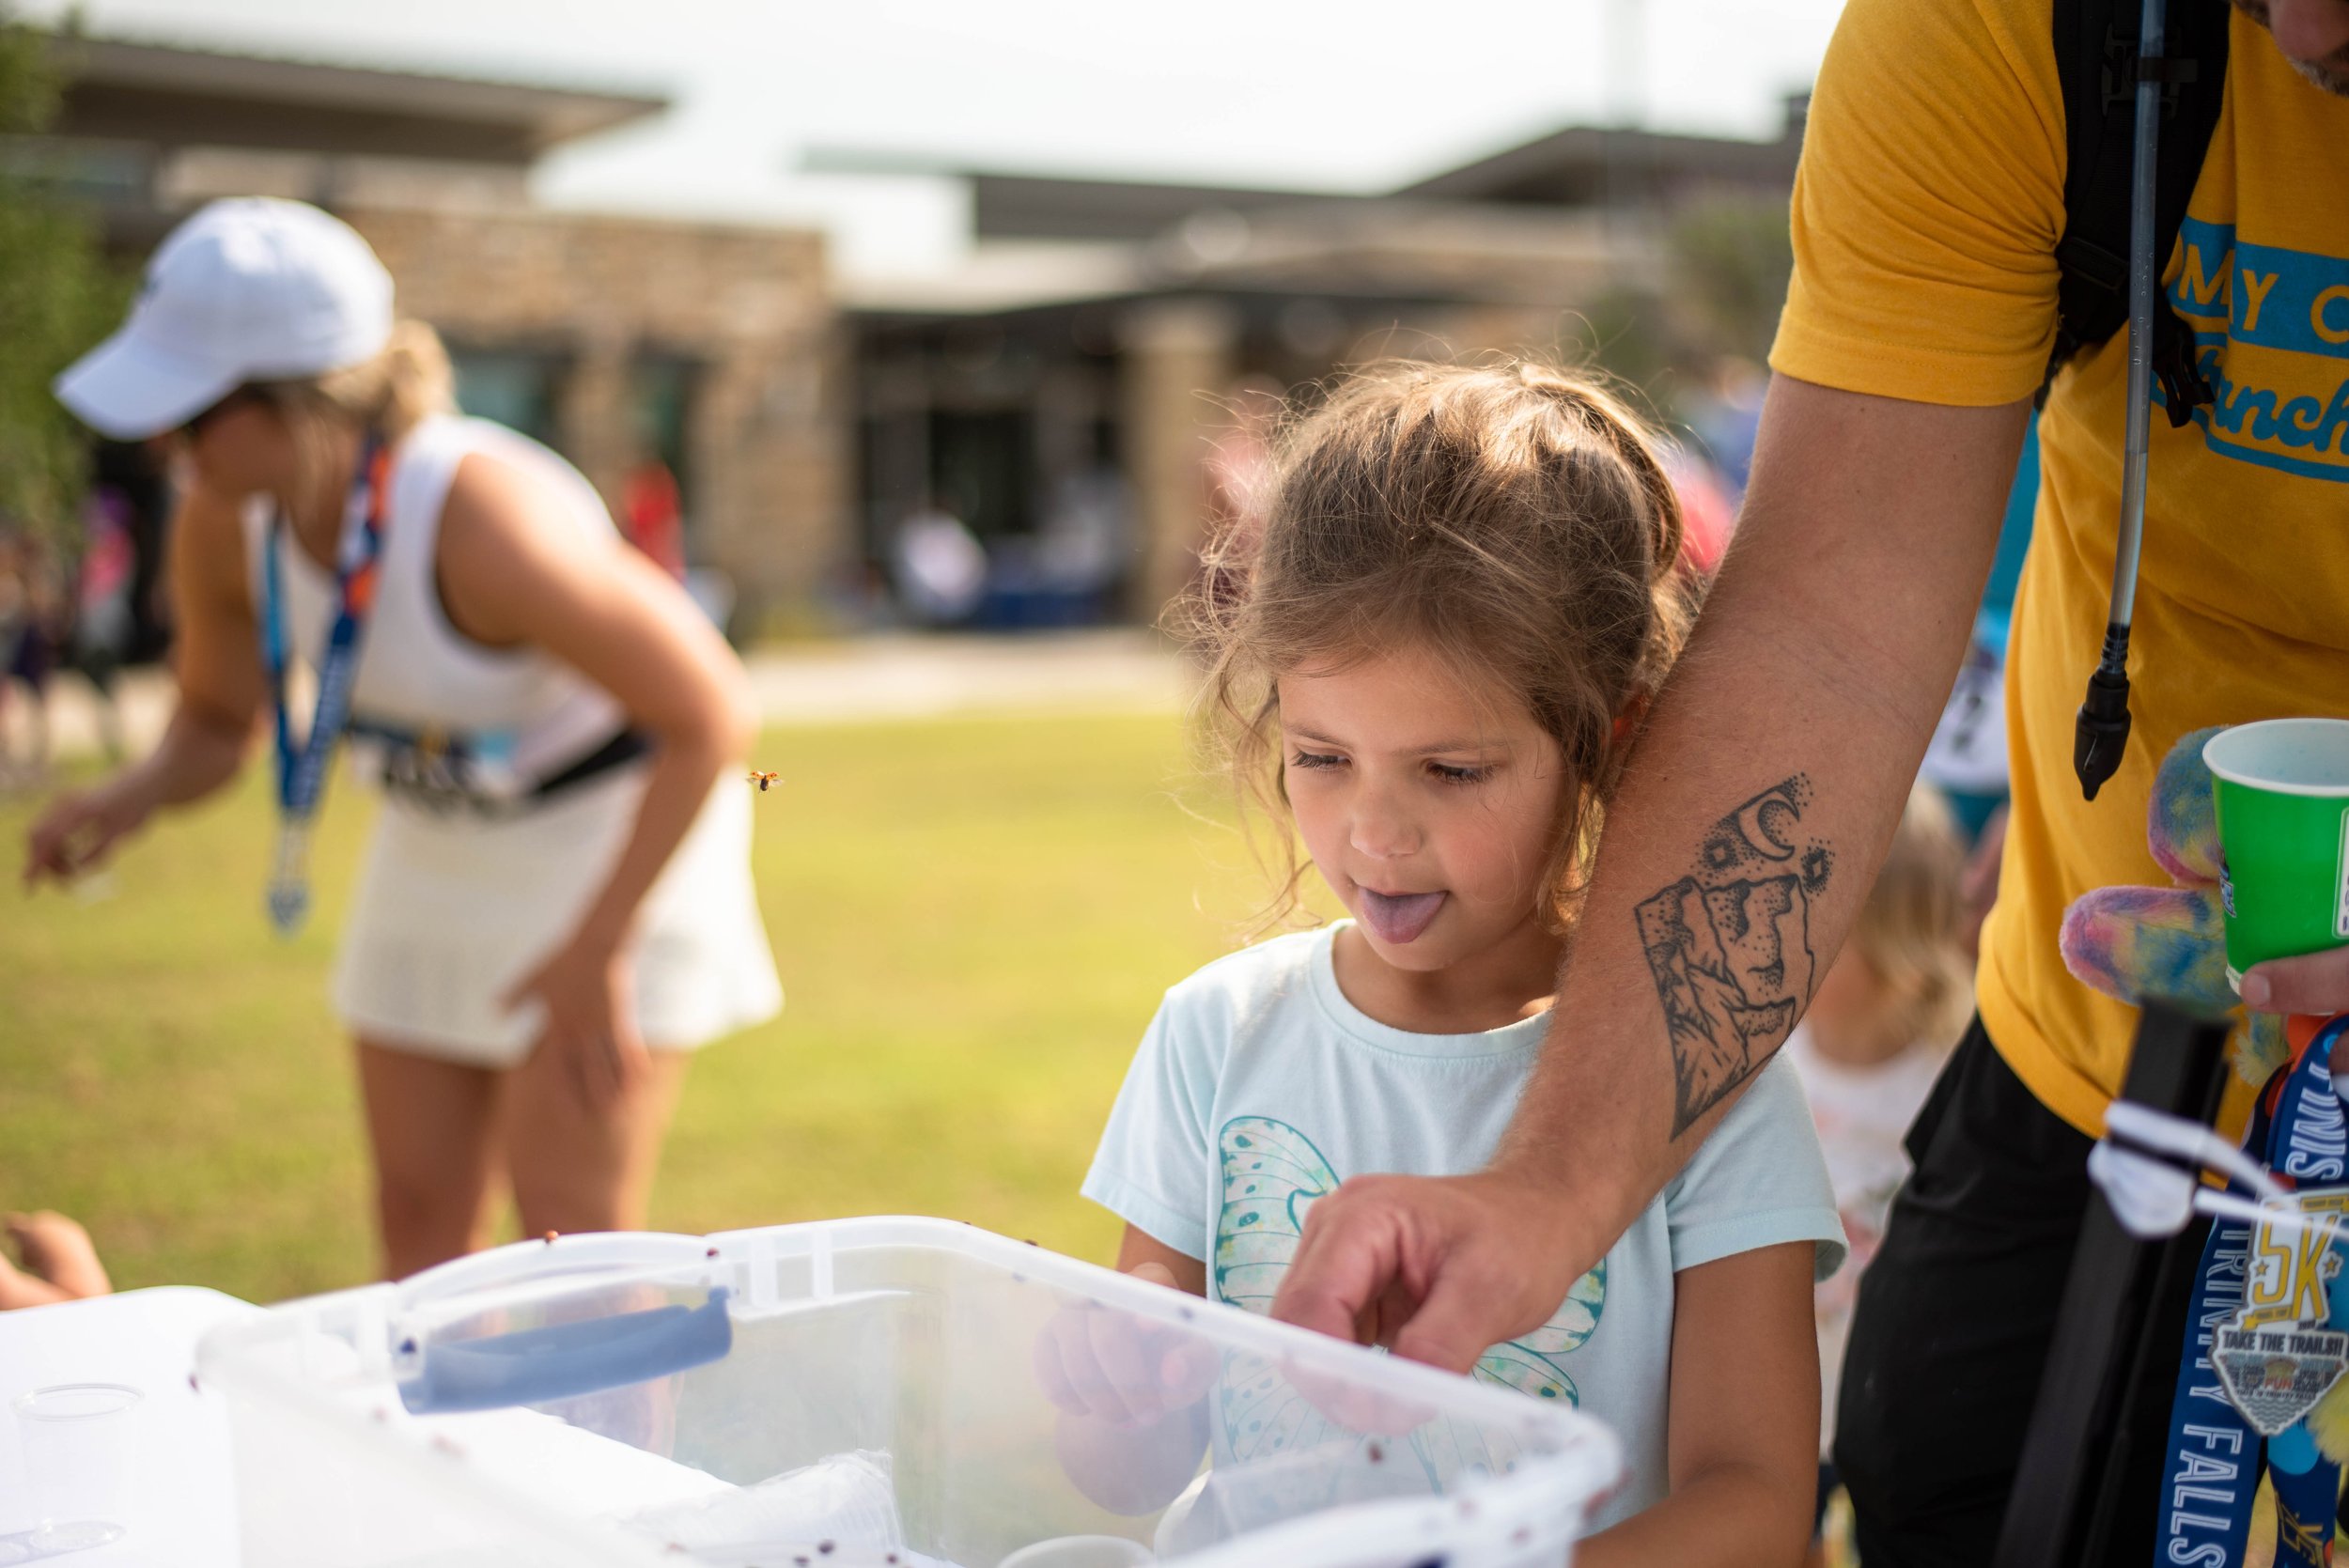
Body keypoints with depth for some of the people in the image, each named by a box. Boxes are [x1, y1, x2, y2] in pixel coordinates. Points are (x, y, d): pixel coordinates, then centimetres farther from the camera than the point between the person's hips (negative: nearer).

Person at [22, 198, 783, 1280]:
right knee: (420, 1224, 9)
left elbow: (711, 713, -27)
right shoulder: (220, 523, -14)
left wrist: (599, 949, -24)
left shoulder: (486, 522, -35)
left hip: (619, 836, -6)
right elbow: (215, 724, 5)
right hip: (435, 845, 7)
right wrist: (127, 801, -18)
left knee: (568, 1238, -6)